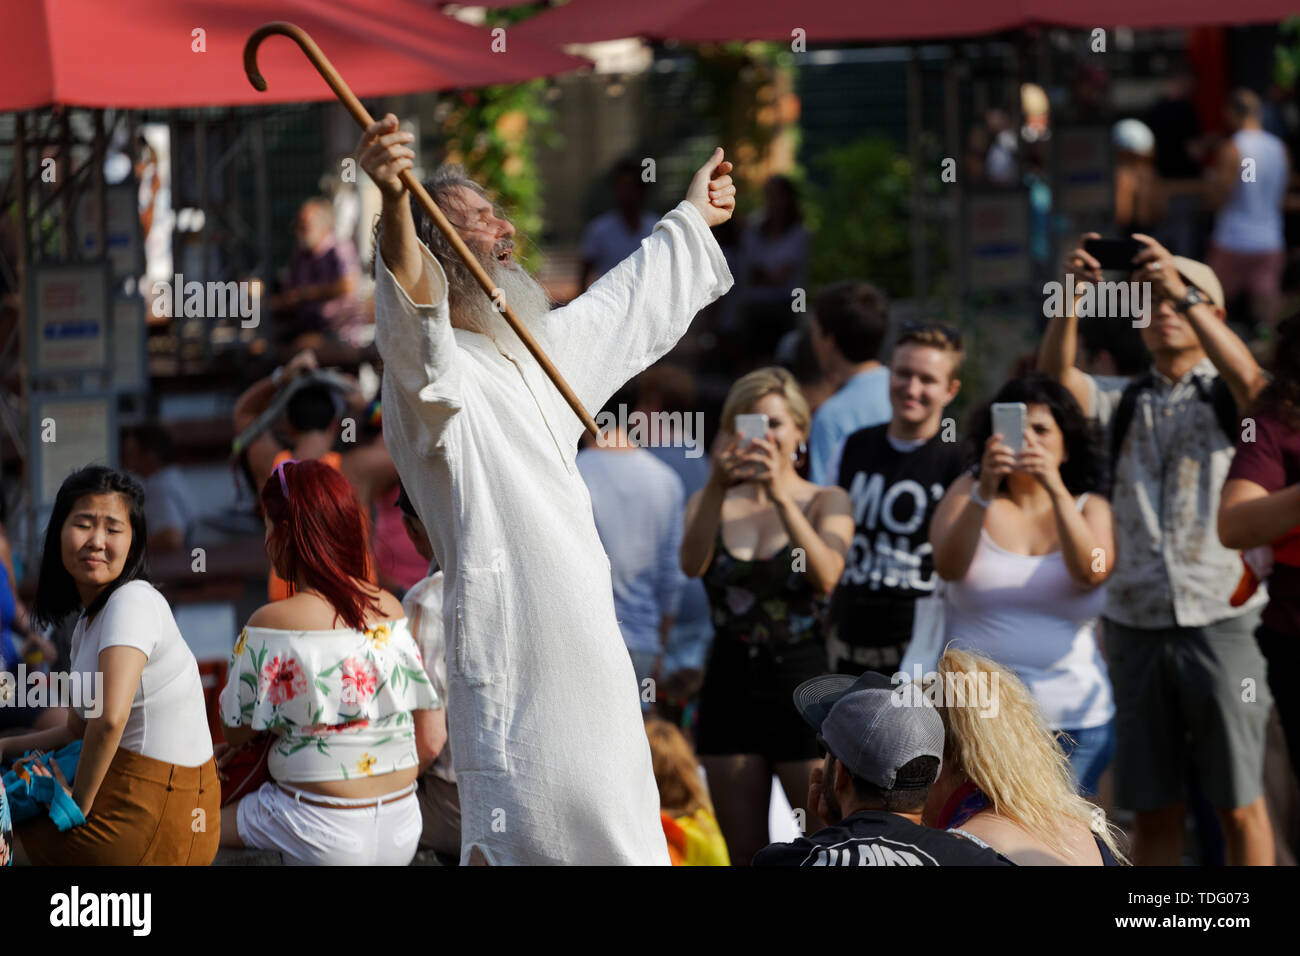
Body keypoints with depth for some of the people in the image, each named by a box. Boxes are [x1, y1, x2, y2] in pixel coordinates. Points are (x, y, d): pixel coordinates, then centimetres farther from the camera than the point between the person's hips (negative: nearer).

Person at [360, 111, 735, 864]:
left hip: (592, 654, 9)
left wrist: (692, 220, 53)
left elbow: (625, 306, 38)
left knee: (621, 841, 10)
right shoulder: (431, 368, -8)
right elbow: (414, 314, -32)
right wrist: (395, 206, -51)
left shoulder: (534, 353, 20)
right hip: (514, 673, -9)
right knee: (516, 837, -14)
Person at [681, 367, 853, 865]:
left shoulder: (826, 502, 2)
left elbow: (826, 576, -19)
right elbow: (692, 563, -14)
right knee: (745, 854, 7)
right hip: (731, 688, 3)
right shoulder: (710, 503, 7)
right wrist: (716, 488, -30)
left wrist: (781, 496, -31)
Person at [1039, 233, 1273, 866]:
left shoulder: (1225, 401, 6)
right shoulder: (1123, 404, 15)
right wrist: (1071, 294, -20)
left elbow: (1247, 376, -18)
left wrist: (1182, 290, -26)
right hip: (1136, 624, 3)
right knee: (1153, 811, 5)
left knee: (1239, 806, -1)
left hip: (1219, 619, -3)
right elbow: (1055, 373, -3)